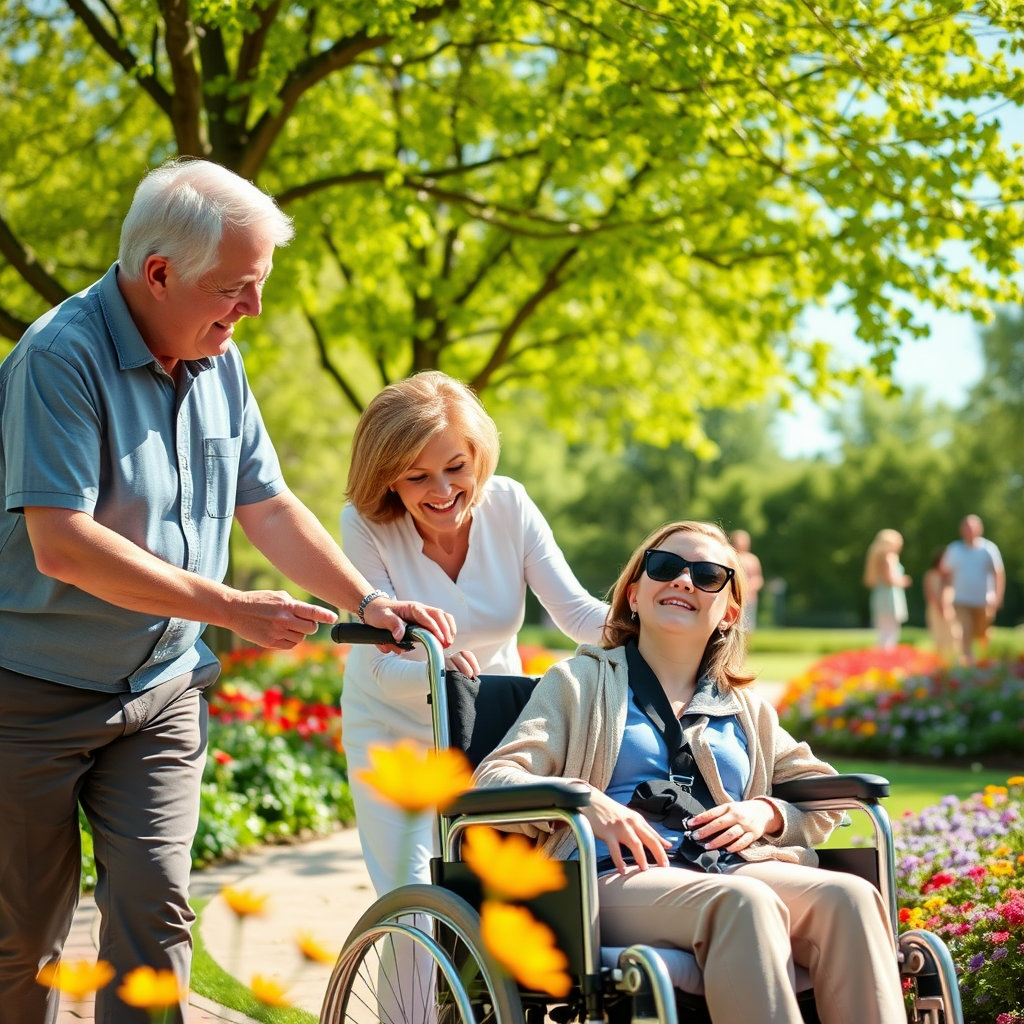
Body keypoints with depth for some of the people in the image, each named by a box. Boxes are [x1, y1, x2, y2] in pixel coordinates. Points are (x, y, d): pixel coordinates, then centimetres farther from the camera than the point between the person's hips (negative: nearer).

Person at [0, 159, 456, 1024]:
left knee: (155, 908, -3)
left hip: (161, 690, 5)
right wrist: (229, 608, -24)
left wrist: (368, 601, 0)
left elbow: (268, 506, 12)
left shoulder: (219, 361, 5)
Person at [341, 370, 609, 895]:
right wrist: (438, 673, -49)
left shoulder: (508, 505, -17)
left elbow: (577, 613, -17)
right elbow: (383, 668, -26)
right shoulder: (365, 525, -23)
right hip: (393, 731, -2)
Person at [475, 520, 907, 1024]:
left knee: (849, 897, -29)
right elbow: (494, 780, 6)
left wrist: (766, 812, 4)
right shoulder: (580, 681, 19)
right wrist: (585, 801, -15)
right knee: (745, 902, -37)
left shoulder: (747, 709, 30)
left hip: (728, 869, 4)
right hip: (616, 878, -4)